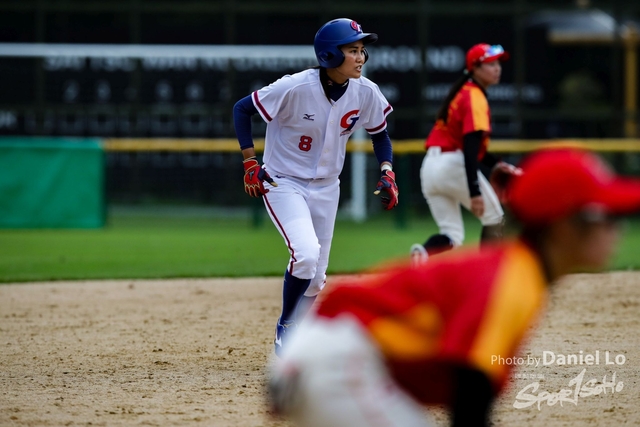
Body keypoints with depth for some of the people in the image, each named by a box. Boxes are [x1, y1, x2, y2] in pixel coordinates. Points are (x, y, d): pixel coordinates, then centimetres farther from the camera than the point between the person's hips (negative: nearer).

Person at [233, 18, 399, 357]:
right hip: (284, 184, -6)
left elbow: (379, 133, 8)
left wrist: (387, 174, -7)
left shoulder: (365, 93, -11)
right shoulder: (295, 88, -25)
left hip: (326, 187, 6)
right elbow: (242, 109, -14)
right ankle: (285, 330, -4)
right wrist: (250, 163, -17)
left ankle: (289, 343, 30)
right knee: (306, 253, -26)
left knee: (315, 279, 10)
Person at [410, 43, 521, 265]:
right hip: (452, 164, -8)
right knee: (494, 219, 10)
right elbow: (470, 147, -21)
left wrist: (494, 164, 19)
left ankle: (423, 252, -22)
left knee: (452, 236, 7)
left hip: (429, 167, 8)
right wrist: (475, 192, -26)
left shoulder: (461, 93, 19)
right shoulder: (475, 98, -11)